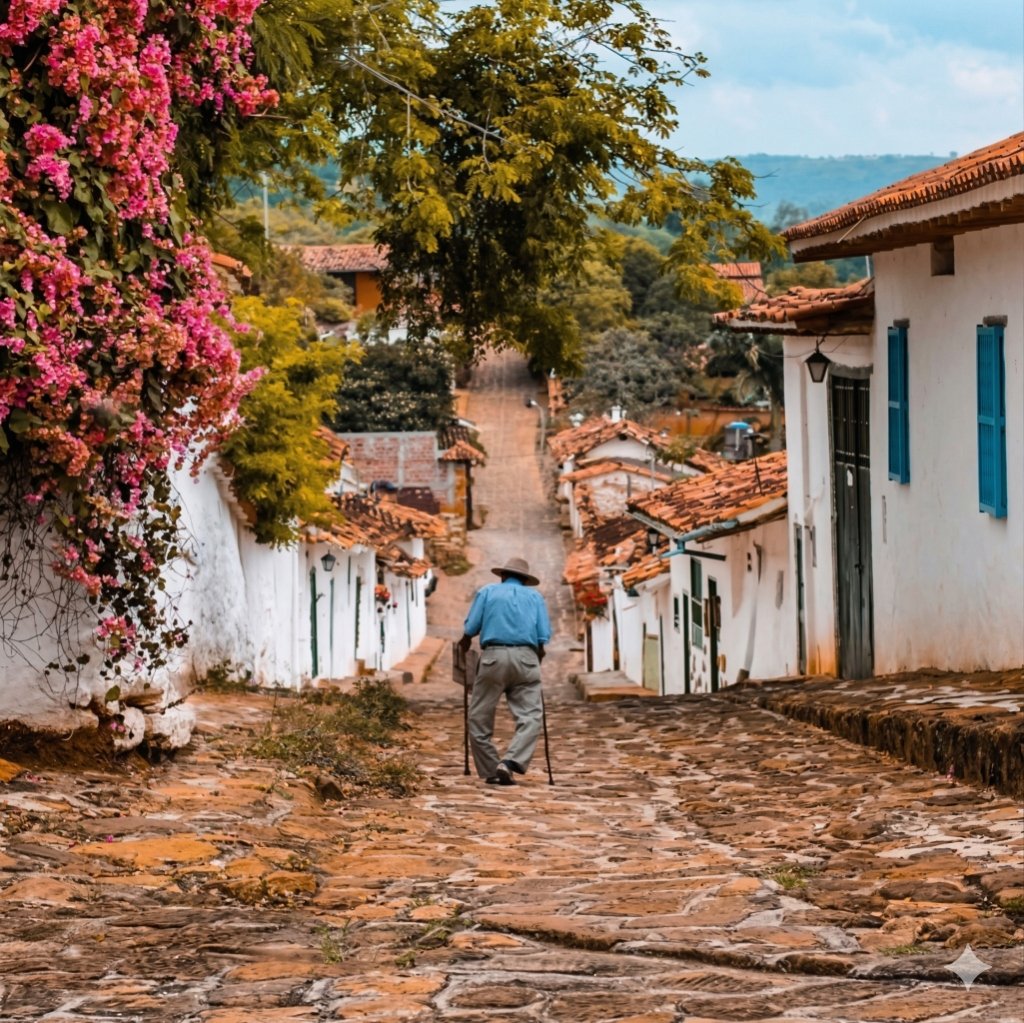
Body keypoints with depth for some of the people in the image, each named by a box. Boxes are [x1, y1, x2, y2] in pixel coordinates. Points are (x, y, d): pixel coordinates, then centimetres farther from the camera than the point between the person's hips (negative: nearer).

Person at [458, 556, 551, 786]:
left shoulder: (487, 591, 16)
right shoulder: (535, 597, 19)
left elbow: (471, 628, 4)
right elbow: (544, 636, 8)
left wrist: (464, 645, 24)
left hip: (493, 656, 0)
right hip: (525, 657, 1)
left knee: (480, 717, 9)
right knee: (530, 716, -2)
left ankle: (490, 771, 8)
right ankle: (510, 763, -22)